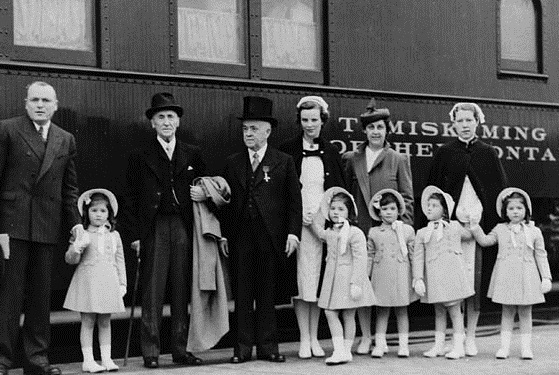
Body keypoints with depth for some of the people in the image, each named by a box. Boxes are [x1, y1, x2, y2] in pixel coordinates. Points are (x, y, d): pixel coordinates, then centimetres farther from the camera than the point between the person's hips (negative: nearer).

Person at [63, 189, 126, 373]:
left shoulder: (114, 235, 8)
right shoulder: (82, 235, -1)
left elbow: (119, 260, 13)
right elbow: (70, 260, -1)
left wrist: (122, 283, 9)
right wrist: (75, 248, -21)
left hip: (108, 282, 3)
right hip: (88, 281, -3)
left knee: (105, 322, 8)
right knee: (88, 321, -1)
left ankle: (106, 358, 12)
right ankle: (88, 360, 2)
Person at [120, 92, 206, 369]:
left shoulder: (192, 155, 12)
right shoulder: (140, 158, 6)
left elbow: (203, 188, 20)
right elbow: (131, 199, 4)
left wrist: (204, 195, -4)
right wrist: (135, 235, -3)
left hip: (184, 229, 2)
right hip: (154, 229, -2)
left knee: (182, 292, 6)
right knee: (152, 293, -3)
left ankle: (181, 349, 14)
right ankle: (150, 353, 3)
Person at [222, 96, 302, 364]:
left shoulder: (284, 162, 5)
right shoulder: (232, 163, 12)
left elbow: (294, 200, 2)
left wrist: (293, 232, -7)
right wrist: (224, 234, 3)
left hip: (272, 238, -2)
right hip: (240, 237, 2)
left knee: (267, 294, 4)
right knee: (242, 294, 4)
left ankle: (267, 346, 12)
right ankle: (243, 347, 9)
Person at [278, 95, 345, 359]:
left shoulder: (330, 152, 11)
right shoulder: (288, 150, 3)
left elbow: (339, 189, 14)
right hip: (298, 222, -2)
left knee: (319, 280, 4)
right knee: (302, 280, -4)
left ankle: (314, 338, 11)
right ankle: (304, 340, 3)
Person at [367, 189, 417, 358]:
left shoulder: (407, 230, 2)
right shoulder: (373, 232, 6)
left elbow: (414, 255, 4)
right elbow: (370, 255, 11)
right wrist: (366, 278, 7)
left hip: (401, 275, -1)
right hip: (381, 276, 1)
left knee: (402, 310, 6)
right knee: (381, 311, 4)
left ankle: (403, 344, 13)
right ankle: (379, 344, 8)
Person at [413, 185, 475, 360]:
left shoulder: (455, 227, 9)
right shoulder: (422, 233, 9)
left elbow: (470, 235, 31)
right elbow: (417, 258, 3)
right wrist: (418, 279, -4)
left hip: (452, 273, -2)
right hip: (433, 277, 2)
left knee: (454, 309, 0)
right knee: (439, 311, 10)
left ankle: (459, 346, 5)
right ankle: (438, 345, 18)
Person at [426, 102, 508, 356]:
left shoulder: (488, 153, 10)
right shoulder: (444, 153, 9)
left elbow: (500, 190, 10)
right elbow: (432, 189, 9)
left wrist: (497, 223, 1)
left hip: (479, 221, 0)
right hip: (451, 221, 0)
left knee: (475, 278, 0)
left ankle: (470, 337, 7)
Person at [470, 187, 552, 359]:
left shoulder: (534, 232, 4)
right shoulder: (500, 229, 8)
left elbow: (541, 256, 5)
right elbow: (485, 241, 10)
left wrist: (546, 278, 1)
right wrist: (474, 227, -3)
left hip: (526, 277, -1)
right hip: (506, 277, 1)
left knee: (525, 312, 5)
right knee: (507, 312, 6)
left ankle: (526, 347, 11)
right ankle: (504, 346, 9)